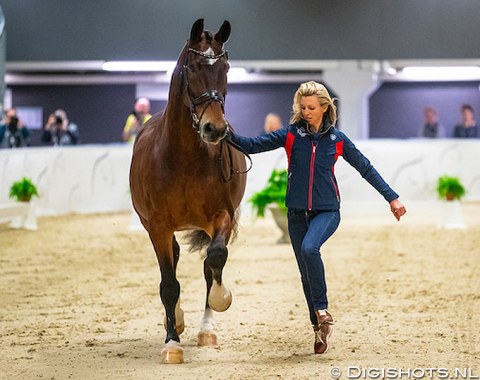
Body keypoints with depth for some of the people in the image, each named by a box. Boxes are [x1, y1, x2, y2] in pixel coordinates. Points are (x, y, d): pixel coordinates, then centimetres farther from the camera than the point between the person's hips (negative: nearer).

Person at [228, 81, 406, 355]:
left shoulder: (337, 139, 0)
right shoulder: (291, 135, 0)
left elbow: (366, 168, 7)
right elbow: (253, 145, -7)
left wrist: (392, 197, 6)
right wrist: (228, 134, -25)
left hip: (327, 211, -2)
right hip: (297, 212, 2)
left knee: (309, 248, -31)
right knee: (307, 273, 6)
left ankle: (322, 310, -20)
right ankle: (321, 329, 19)